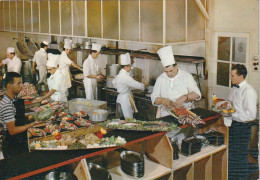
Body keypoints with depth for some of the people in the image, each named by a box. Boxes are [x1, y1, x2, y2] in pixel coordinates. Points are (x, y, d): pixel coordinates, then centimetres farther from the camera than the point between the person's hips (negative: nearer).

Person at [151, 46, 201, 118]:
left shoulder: (186, 76, 3)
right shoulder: (160, 79, 9)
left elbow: (197, 94, -3)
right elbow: (154, 98, 8)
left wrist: (185, 97, -22)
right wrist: (162, 100, -14)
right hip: (165, 113, 1)